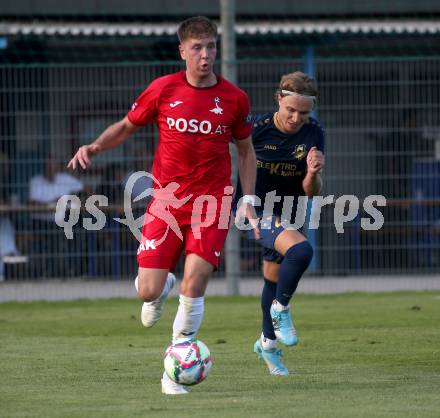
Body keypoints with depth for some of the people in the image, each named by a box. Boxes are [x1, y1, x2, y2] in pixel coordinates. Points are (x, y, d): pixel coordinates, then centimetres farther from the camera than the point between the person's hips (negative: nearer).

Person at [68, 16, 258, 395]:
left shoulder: (233, 98, 0)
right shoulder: (163, 89, -2)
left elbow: (245, 150, 13)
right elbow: (127, 126, 11)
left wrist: (248, 200, 5)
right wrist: (96, 146, -8)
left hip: (212, 202, 0)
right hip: (166, 201, 0)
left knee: (194, 284, -15)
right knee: (148, 292, -7)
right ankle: (161, 286, 33)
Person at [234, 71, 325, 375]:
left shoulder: (313, 134, -10)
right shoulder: (256, 128, -20)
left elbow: (312, 193, -10)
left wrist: (313, 174, -31)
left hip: (285, 213, 5)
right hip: (255, 211, -5)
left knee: (274, 279, 20)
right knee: (301, 250, -31)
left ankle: (268, 343, 41)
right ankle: (281, 310, -8)